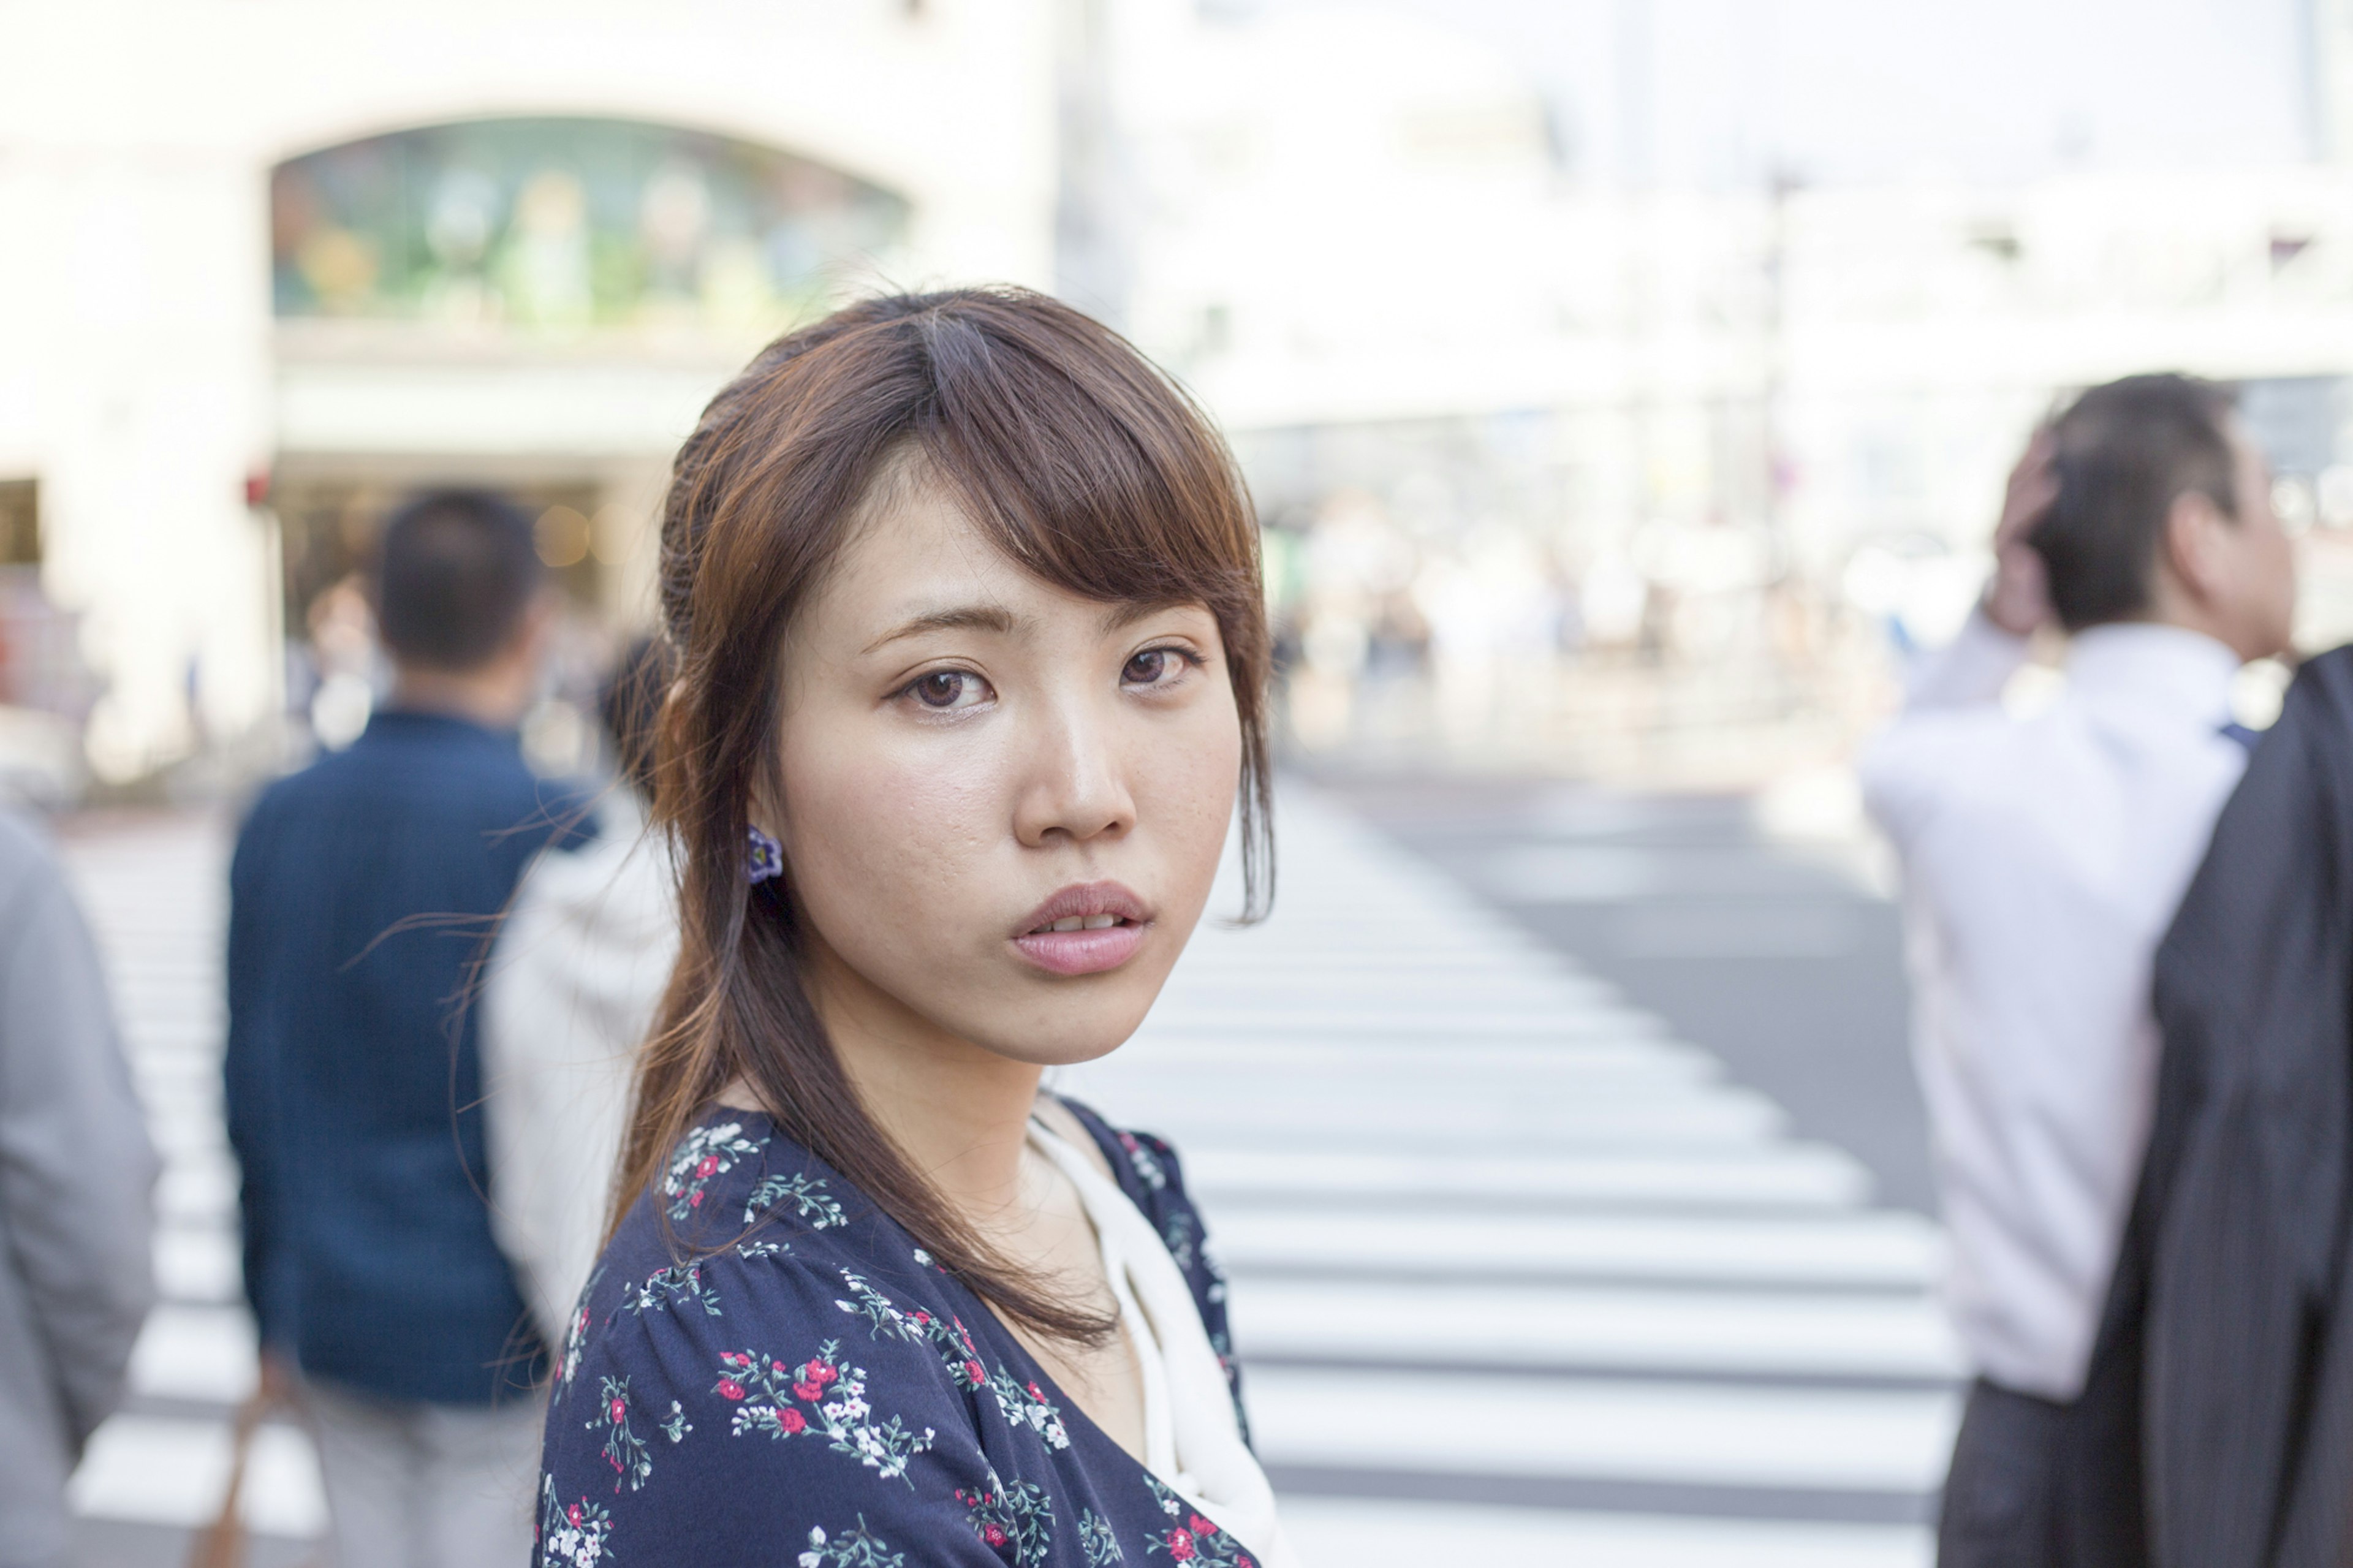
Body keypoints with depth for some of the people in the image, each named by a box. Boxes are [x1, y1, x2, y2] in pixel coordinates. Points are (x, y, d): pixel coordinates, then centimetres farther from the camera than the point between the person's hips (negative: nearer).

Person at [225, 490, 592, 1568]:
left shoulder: (282, 818, 2)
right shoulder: (550, 835, -17)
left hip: (334, 1319, 6)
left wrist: (274, 1308, 19)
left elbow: (251, 1097, 9)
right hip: (498, 1337, -5)